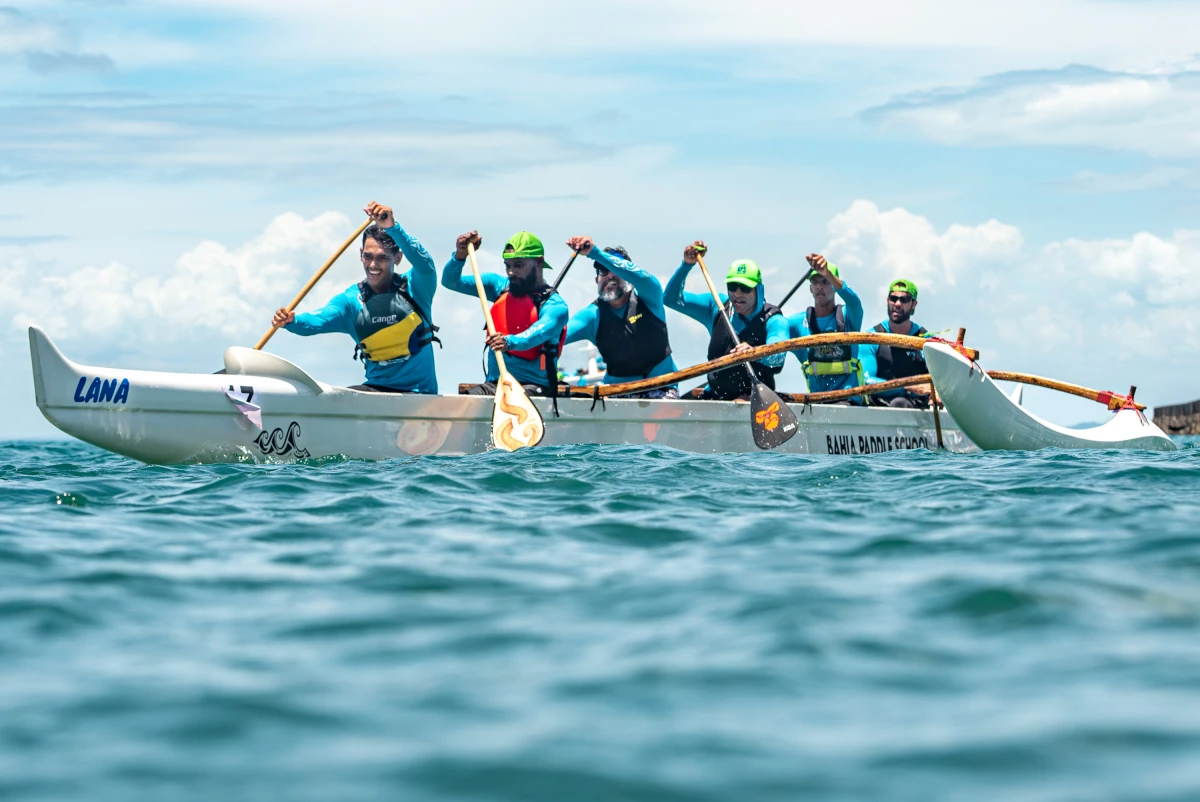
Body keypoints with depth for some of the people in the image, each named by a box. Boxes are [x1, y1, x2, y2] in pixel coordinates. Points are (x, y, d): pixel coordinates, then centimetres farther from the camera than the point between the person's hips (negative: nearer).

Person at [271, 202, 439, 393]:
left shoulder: (415, 288, -4)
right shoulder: (351, 300, 4)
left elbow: (424, 263, -26)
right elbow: (317, 320, -13)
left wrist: (392, 226, -41)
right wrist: (291, 321, -37)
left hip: (418, 392, -4)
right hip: (376, 388, 4)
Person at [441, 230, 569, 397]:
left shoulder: (554, 305, -7)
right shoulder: (499, 286, 13)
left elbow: (538, 333, -29)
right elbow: (450, 281, 15)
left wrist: (510, 342, -50)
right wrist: (460, 256, -5)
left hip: (533, 386, -6)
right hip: (494, 384, 6)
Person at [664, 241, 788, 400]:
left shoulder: (773, 320, -9)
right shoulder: (717, 307, 7)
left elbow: (778, 355, -30)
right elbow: (671, 298, 11)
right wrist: (687, 264, -2)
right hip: (714, 396, 5)